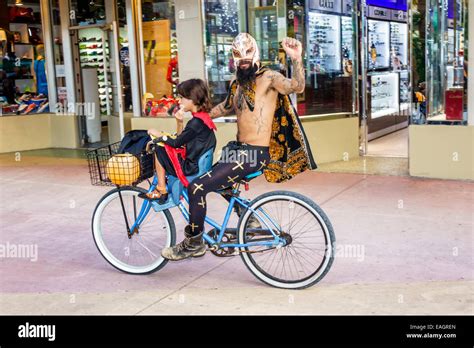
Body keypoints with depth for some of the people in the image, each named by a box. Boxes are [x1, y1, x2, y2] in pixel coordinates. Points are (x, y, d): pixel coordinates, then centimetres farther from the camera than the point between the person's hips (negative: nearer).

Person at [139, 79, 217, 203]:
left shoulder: (197, 121, -20)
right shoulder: (203, 117, 10)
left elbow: (176, 143, -17)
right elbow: (181, 140, 13)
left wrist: (158, 135, -3)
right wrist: (179, 121, -1)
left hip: (190, 168, -10)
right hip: (199, 163, 10)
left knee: (159, 150, -6)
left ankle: (161, 191, 1)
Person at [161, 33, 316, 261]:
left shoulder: (268, 78, -10)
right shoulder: (236, 83, 14)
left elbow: (297, 87, -28)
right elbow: (226, 107, 33)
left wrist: (296, 59, -43)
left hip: (255, 153, -9)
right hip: (239, 148, 9)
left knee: (197, 187, -16)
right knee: (215, 178, 32)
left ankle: (194, 243, 2)